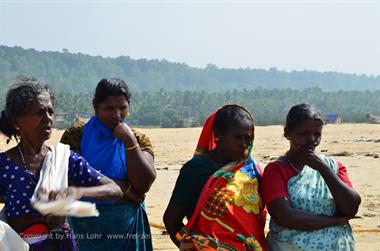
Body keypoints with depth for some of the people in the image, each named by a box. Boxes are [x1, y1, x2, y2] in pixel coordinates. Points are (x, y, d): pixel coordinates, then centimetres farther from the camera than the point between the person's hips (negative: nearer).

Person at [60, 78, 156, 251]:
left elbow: (144, 185, -10)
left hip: (127, 227, 2)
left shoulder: (139, 140, 2)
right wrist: (124, 188, -13)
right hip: (85, 225, -1)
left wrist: (129, 141, -16)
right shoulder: (76, 136, -3)